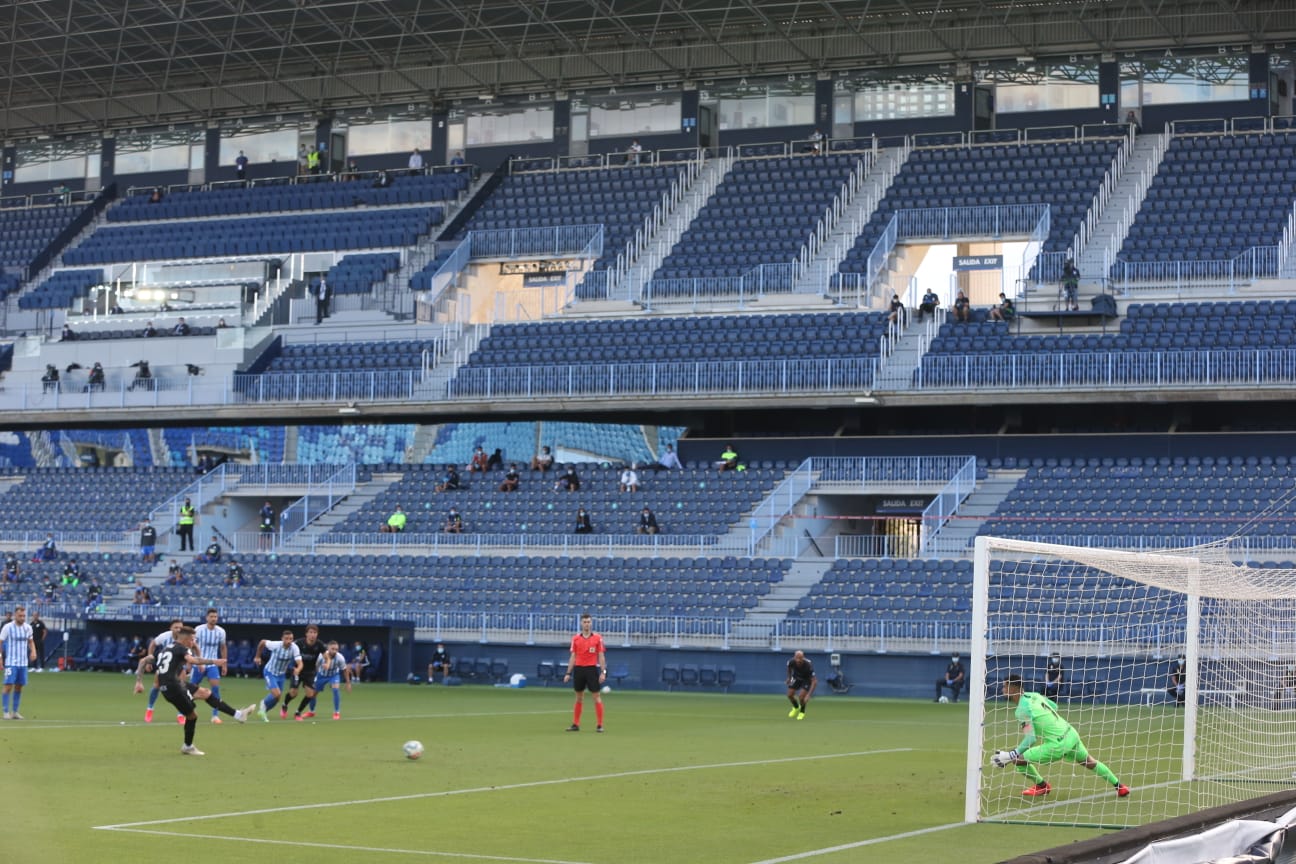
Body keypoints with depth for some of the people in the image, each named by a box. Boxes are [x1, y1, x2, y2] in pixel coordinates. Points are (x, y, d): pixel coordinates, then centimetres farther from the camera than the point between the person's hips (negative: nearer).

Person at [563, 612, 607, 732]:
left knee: (597, 697, -3)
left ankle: (600, 725, 0)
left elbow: (601, 656, -1)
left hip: (592, 669, -3)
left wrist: (603, 672, -9)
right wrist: (568, 673, 4)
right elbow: (573, 657, 9)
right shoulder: (575, 639, 6)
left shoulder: (597, 638, -1)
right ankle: (575, 724, 14)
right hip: (579, 669, 3)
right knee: (579, 697, 10)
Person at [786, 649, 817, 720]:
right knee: (790, 695, -4)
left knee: (801, 696, -19)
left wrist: (808, 695, -43)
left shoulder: (808, 665, -40)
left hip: (807, 679, -4)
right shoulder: (791, 662, -29)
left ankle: (802, 712, 15)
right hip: (796, 677, 4)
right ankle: (796, 708, 32)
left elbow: (814, 681, -36)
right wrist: (789, 677, 12)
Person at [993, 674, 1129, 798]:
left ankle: (1042, 786, 21)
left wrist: (1011, 755, -22)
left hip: (1058, 744, -9)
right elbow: (1054, 706, 24)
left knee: (1018, 760, -2)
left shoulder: (1022, 710, -17)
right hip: (1071, 733, 9)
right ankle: (1118, 785, 41)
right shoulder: (1033, 695, 6)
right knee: (1089, 762, 31)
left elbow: (1031, 739, -23)